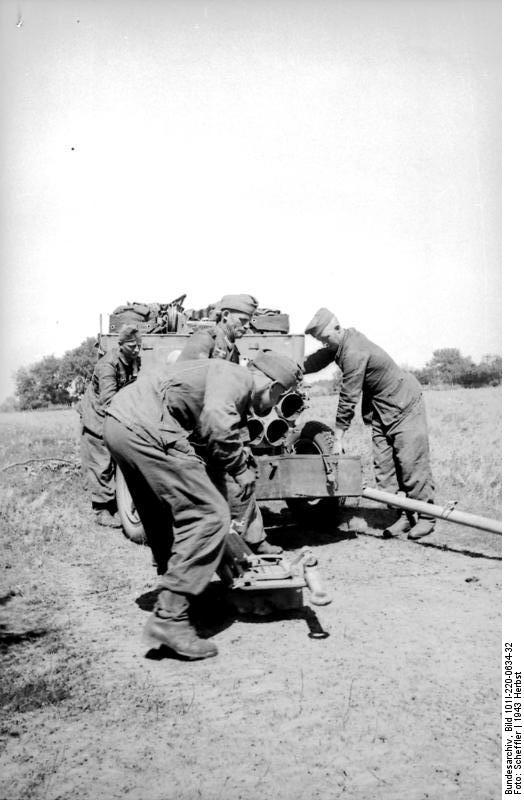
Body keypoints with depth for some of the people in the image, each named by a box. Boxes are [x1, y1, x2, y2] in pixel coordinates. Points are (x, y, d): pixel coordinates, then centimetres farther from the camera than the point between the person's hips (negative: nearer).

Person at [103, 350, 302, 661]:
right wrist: (240, 469, -9)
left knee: (163, 516, 25)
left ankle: (172, 589, 38)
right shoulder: (236, 377, -3)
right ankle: (170, 618, -8)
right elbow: (217, 422, -22)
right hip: (145, 428, -11)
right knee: (209, 515, -9)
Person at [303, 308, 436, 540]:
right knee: (383, 465, 3)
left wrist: (339, 436, -20)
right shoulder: (339, 343, -1)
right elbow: (317, 360, 14)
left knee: (411, 463, -7)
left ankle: (426, 517, 5)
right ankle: (404, 516, 8)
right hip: (381, 409, 9)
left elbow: (348, 398, -26)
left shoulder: (354, 353, -28)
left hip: (405, 405, -9)